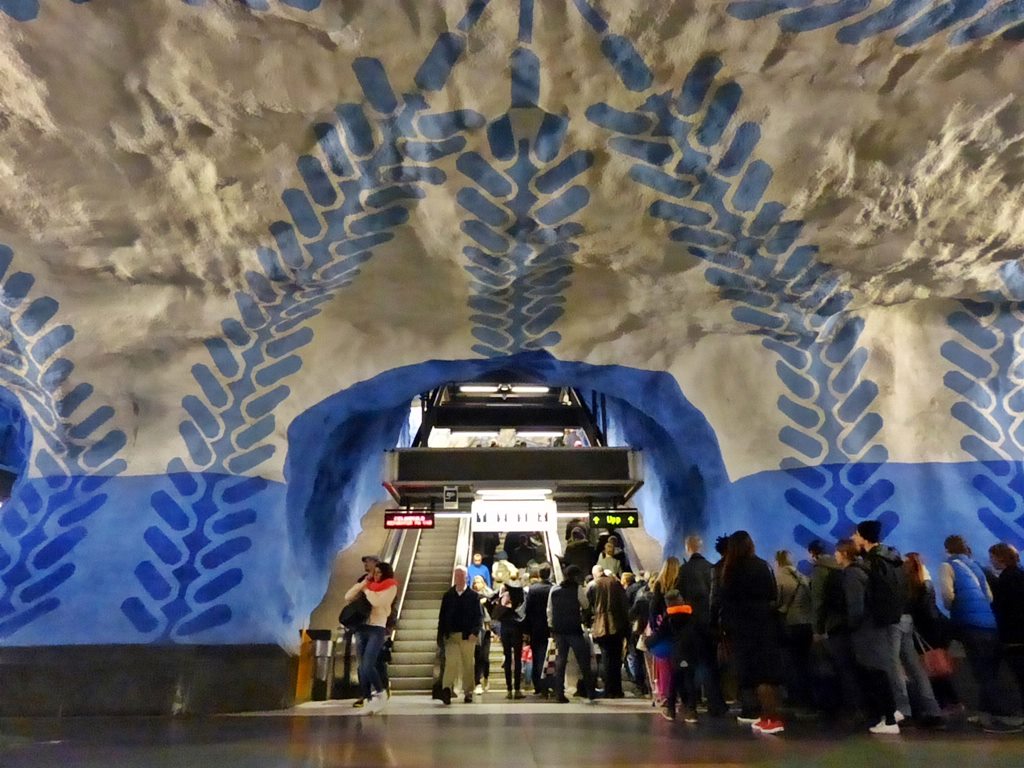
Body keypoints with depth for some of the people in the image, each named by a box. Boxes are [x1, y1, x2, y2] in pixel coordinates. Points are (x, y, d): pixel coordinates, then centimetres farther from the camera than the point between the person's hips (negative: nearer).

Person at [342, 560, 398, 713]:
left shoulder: (391, 587, -2)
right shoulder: (368, 585, 13)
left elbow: (377, 601, -19)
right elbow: (348, 597, 7)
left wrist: (366, 589, -4)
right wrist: (363, 583, -1)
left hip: (377, 630, -6)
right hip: (361, 628, 6)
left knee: (368, 666, -14)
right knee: (362, 667, 5)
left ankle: (380, 693, 6)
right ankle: (369, 699, 13)